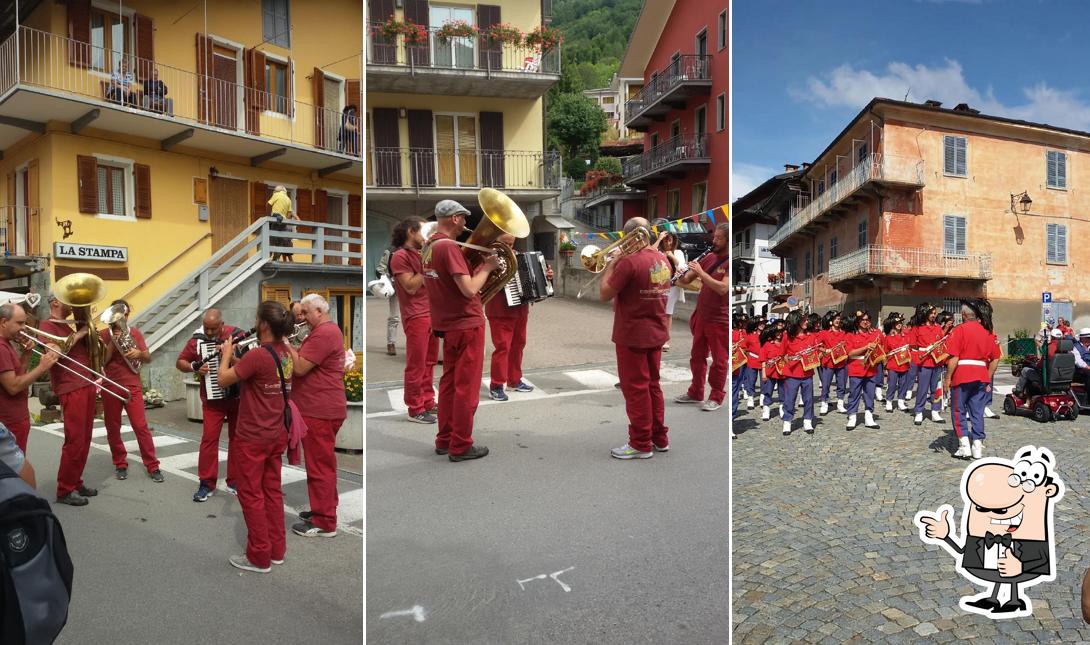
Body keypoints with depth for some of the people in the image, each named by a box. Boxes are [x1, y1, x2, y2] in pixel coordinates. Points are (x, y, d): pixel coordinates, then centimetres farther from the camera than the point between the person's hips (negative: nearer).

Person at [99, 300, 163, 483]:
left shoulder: (135, 332, 8)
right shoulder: (103, 334, 2)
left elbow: (148, 358, 5)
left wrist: (140, 353, -16)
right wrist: (113, 341, -15)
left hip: (132, 386, 0)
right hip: (110, 387, 0)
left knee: (141, 426, -5)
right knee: (113, 428, 7)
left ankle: (152, 466, -2)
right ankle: (120, 464, 21)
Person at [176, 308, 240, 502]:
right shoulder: (197, 340, -4)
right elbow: (180, 363, 4)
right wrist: (194, 367, -15)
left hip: (238, 397, 1)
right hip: (213, 399, 0)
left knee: (237, 438, 9)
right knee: (209, 438, -6)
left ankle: (234, 481, 20)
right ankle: (207, 483, 5)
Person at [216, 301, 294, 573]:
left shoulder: (258, 355, -24)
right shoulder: (287, 352, 1)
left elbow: (223, 379, -13)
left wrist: (226, 353, 2)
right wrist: (235, 358, 9)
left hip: (252, 438, -7)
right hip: (277, 435, 7)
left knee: (251, 495, 6)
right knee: (273, 491, 16)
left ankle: (259, 558, 16)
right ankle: (277, 550, 26)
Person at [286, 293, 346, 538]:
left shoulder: (323, 333, -18)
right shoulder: (330, 330, 18)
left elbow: (300, 367, -20)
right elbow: (308, 363, 19)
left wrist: (287, 344, -6)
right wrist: (291, 347, 7)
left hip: (319, 411, -11)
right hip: (323, 408, 11)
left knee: (320, 465, -5)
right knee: (324, 463, 19)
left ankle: (324, 523, 2)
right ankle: (325, 508, 31)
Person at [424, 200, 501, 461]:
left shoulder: (429, 246, 9)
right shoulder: (449, 247, -20)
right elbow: (469, 289, -25)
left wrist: (480, 265, 10)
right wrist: (488, 267, -11)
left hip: (447, 324, 9)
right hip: (466, 324, -9)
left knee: (449, 382, 16)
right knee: (466, 388, 1)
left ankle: (444, 440, 25)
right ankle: (461, 446, 10)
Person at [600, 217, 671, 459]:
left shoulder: (629, 261, -20)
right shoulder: (663, 260, 6)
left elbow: (605, 295, -15)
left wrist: (610, 265, -3)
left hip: (633, 335, -8)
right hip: (656, 333, 8)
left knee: (636, 389, 1)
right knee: (652, 385, 17)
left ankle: (641, 444, 9)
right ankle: (659, 437, 25)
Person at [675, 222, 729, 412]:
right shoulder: (709, 257, 8)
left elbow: (722, 288, -25)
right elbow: (687, 280, 10)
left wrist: (700, 272, -24)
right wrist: (681, 276, -12)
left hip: (720, 320, -7)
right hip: (701, 316, 7)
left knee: (719, 360, 4)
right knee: (697, 356, 15)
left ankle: (716, 397, 15)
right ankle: (695, 392, 27)